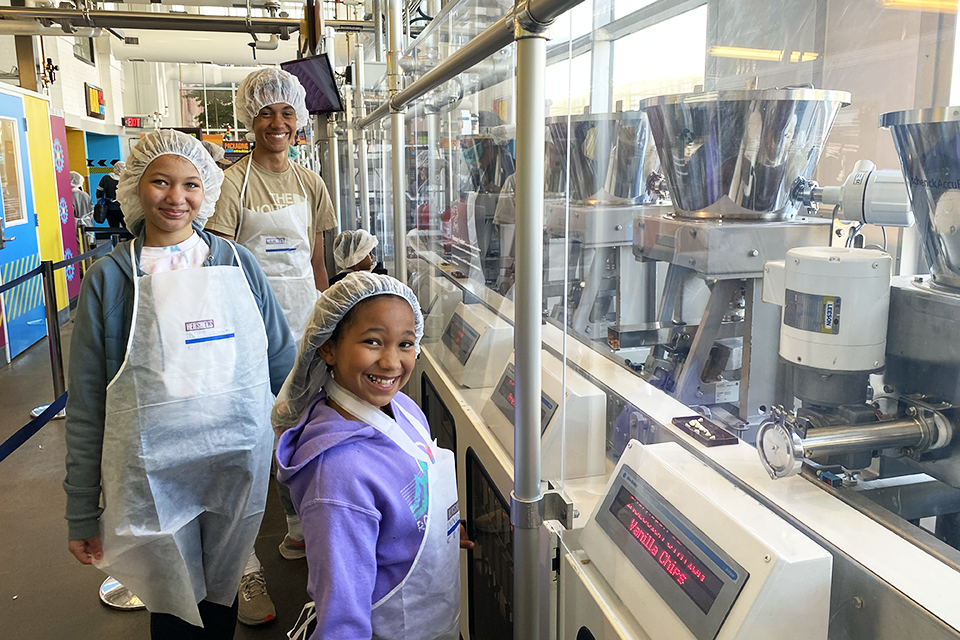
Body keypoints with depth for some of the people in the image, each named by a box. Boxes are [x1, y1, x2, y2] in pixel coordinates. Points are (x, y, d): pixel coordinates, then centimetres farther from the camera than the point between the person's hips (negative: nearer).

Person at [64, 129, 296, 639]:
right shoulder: (109, 278, -3)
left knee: (221, 597, 18)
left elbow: (282, 362, 7)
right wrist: (82, 513, 1)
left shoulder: (237, 263, 1)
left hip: (240, 465, 2)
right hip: (154, 477, -1)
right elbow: (86, 403, -1)